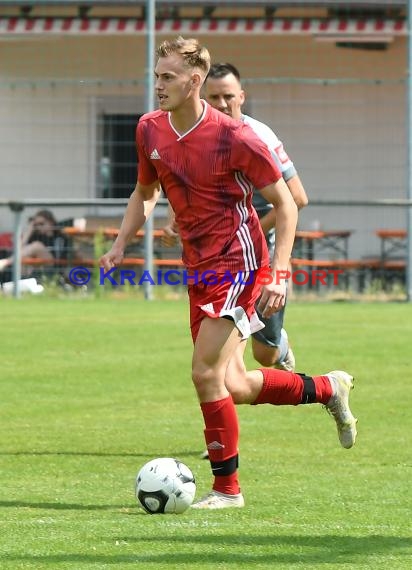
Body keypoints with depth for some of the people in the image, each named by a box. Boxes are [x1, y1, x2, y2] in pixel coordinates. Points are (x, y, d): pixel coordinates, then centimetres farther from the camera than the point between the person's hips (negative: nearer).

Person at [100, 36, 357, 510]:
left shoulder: (233, 137, -17)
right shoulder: (150, 130, 2)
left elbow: (285, 204, -11)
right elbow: (145, 192, 21)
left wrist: (279, 275, -19)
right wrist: (120, 244, 6)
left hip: (238, 263, -7)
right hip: (199, 270, 7)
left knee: (206, 373, -15)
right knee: (232, 386, 9)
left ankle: (226, 488, -1)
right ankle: (328, 389, 32)